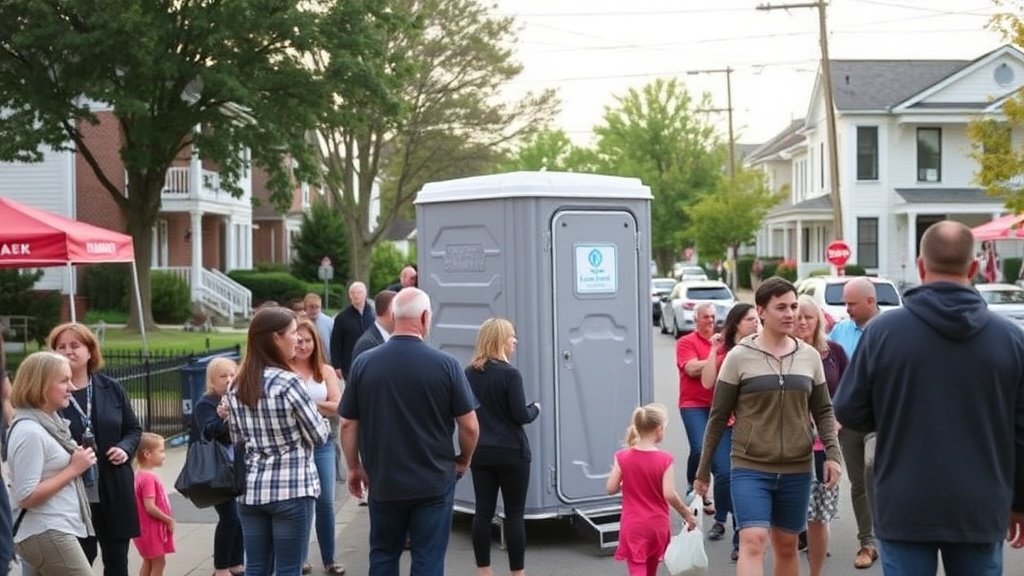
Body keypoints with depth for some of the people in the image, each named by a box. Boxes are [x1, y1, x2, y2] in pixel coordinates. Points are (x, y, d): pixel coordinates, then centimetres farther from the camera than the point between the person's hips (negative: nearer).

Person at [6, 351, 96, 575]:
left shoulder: (50, 422, 11)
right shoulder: (29, 431, -18)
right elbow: (27, 497, -22)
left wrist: (77, 462, 7)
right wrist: (74, 469, -17)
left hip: (58, 532, 10)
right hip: (46, 536, -10)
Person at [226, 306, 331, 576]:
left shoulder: (236, 387, 5)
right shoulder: (289, 383, -14)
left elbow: (237, 439, 12)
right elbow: (318, 435, -7)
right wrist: (325, 423, 14)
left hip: (250, 489, 6)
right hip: (292, 489, -6)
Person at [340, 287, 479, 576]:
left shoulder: (364, 363, -5)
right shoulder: (445, 365, -11)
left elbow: (348, 425, 0)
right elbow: (469, 425, -7)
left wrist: (354, 468, 14)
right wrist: (463, 461, 11)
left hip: (384, 482, 2)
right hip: (434, 484, -2)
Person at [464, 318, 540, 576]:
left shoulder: (468, 373, 3)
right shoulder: (510, 374, -15)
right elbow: (521, 416, -14)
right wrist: (535, 408, 6)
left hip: (480, 452, 6)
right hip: (511, 452, -5)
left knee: (483, 511, 8)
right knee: (515, 514, 3)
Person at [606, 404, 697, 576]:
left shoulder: (623, 457, -7)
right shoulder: (664, 459, -12)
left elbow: (611, 488, -6)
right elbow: (669, 494, -17)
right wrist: (686, 514, -3)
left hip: (632, 526, -1)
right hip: (657, 525, 1)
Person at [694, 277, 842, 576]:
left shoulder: (809, 356, 6)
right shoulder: (739, 357, -4)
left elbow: (823, 411, 12)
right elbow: (718, 417, 1)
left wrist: (833, 454, -4)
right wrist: (703, 470, 4)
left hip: (797, 470, 4)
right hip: (750, 469, -4)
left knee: (786, 546, 12)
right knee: (753, 540, -17)